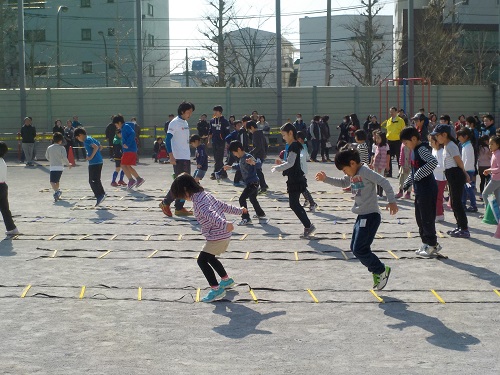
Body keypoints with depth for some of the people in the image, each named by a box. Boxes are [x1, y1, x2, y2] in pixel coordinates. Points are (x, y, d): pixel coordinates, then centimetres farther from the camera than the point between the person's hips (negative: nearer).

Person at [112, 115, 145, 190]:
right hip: (128, 150, 10)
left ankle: (131, 180, -10)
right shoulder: (123, 128, 19)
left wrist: (127, 144, -24)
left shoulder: (126, 126, -10)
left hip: (130, 150, -10)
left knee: (123, 165, -9)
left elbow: (132, 133, -25)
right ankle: (139, 179, 16)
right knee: (128, 166, 15)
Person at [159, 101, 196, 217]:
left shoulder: (185, 123, 16)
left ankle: (179, 208, 12)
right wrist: (171, 156, -23)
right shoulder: (175, 123, -10)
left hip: (186, 157, 9)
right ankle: (165, 202, 2)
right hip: (178, 158, -9)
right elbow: (168, 139, -16)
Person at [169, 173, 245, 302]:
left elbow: (211, 215, -37)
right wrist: (239, 211, 32)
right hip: (223, 235, 10)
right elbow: (223, 206, 20)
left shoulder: (198, 202, -20)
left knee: (202, 260, -10)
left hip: (217, 237, -10)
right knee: (210, 258, 27)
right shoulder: (205, 194, 10)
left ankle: (216, 290, -12)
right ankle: (226, 280, 43)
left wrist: (224, 224, -50)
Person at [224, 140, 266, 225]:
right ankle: (261, 214, 45)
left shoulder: (248, 157, -21)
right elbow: (240, 166, 31)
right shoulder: (241, 158, 8)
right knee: (253, 199, 26)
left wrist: (253, 163, -51)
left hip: (253, 183, -10)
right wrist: (231, 167, 37)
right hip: (249, 183, 10)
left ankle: (246, 219, -13)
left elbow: (259, 165, -32)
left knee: (242, 199, -14)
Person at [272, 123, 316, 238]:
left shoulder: (293, 146, -17)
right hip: (295, 178, 10)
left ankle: (308, 226, -6)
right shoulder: (294, 146, 14)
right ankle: (308, 227, 15)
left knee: (294, 204, -7)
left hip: (295, 180, -10)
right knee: (295, 204, 13)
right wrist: (281, 165, 9)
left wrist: (277, 168, -14)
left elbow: (290, 163, -23)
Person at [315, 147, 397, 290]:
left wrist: (392, 201, -23)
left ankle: (381, 270, 5)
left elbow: (384, 182, -19)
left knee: (359, 250, -11)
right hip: (362, 216, 10)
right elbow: (343, 183, 27)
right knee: (355, 248, 11)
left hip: (371, 216, -10)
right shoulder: (353, 174, 11)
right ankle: (377, 272, 20)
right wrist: (326, 179, 15)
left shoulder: (365, 172, -15)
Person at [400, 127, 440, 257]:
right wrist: (408, 183, 19)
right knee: (420, 217, 14)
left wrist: (419, 175, -26)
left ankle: (432, 245, 5)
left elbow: (433, 162, -33)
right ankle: (426, 243, 22)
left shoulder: (422, 149, -16)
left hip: (427, 189, -10)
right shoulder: (415, 150, 13)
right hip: (420, 190, 10)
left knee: (427, 218, -3)